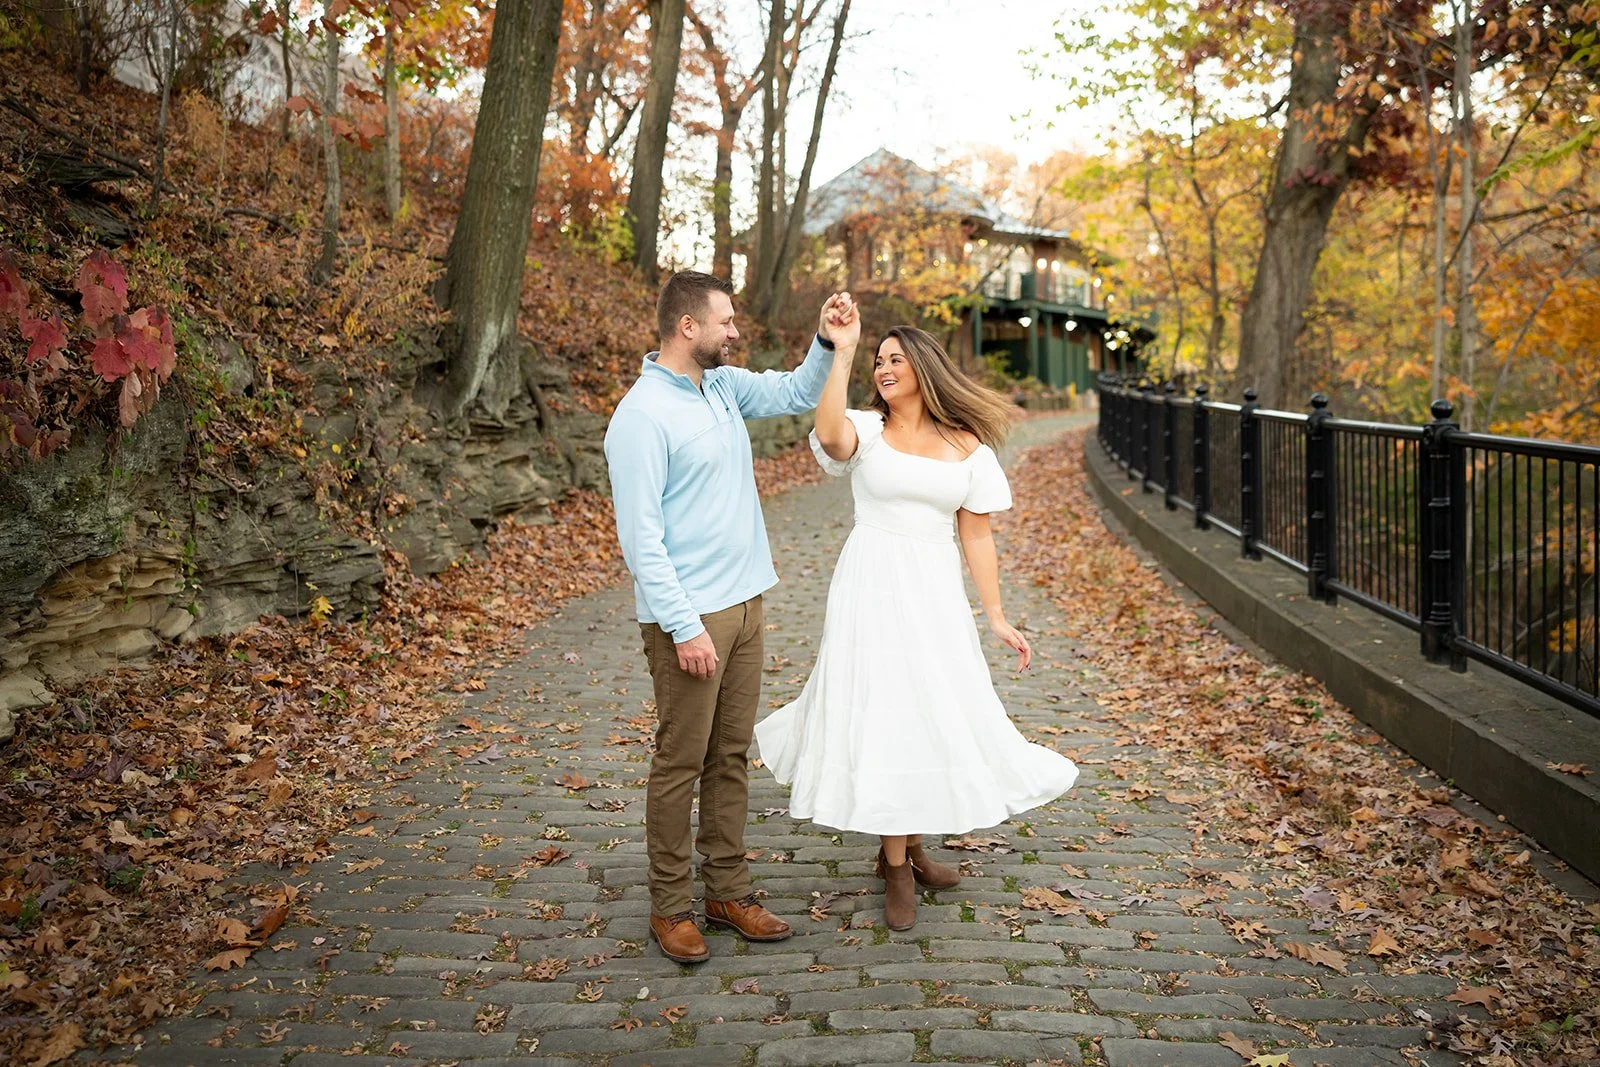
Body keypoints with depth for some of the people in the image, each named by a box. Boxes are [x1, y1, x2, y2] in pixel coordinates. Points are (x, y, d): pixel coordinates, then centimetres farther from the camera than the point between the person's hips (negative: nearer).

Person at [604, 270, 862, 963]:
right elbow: (640, 535, -18)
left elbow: (794, 393, 21)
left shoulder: (724, 386, 10)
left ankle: (728, 891, 23)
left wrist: (830, 347, 1)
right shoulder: (642, 415, -16)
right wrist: (683, 627, -20)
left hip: (743, 602, 8)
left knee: (732, 755, 13)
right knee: (682, 761, 1)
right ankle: (670, 906, 14)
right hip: (690, 617, -8)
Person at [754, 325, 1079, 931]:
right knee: (882, 712, 0)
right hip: (874, 588, -3)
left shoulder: (966, 445, 5)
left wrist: (997, 618, 2)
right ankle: (897, 868, 13)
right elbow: (829, 436, -28)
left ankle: (909, 845, 30)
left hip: (936, 592, 3)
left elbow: (976, 534, 5)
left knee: (940, 712, 7)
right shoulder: (867, 430, -2)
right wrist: (841, 352, -26)